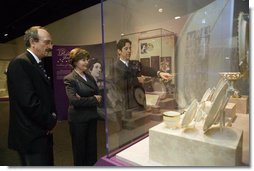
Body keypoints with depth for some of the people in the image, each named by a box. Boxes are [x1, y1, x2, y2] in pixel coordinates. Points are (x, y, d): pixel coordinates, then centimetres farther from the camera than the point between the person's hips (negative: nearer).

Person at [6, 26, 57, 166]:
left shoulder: (38, 65, 12)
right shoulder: (20, 63, -17)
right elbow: (29, 101, -25)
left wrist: (52, 115, -1)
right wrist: (50, 122, -12)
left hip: (43, 132, 9)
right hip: (31, 136, -9)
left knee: (48, 165, 20)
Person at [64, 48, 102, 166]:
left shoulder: (89, 76, 7)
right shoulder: (69, 79, -13)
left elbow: (97, 93, 4)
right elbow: (74, 100, -22)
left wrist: (84, 99, -15)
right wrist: (93, 99, -14)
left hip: (92, 116, 6)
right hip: (78, 119, -6)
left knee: (92, 147, 18)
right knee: (80, 149, 14)